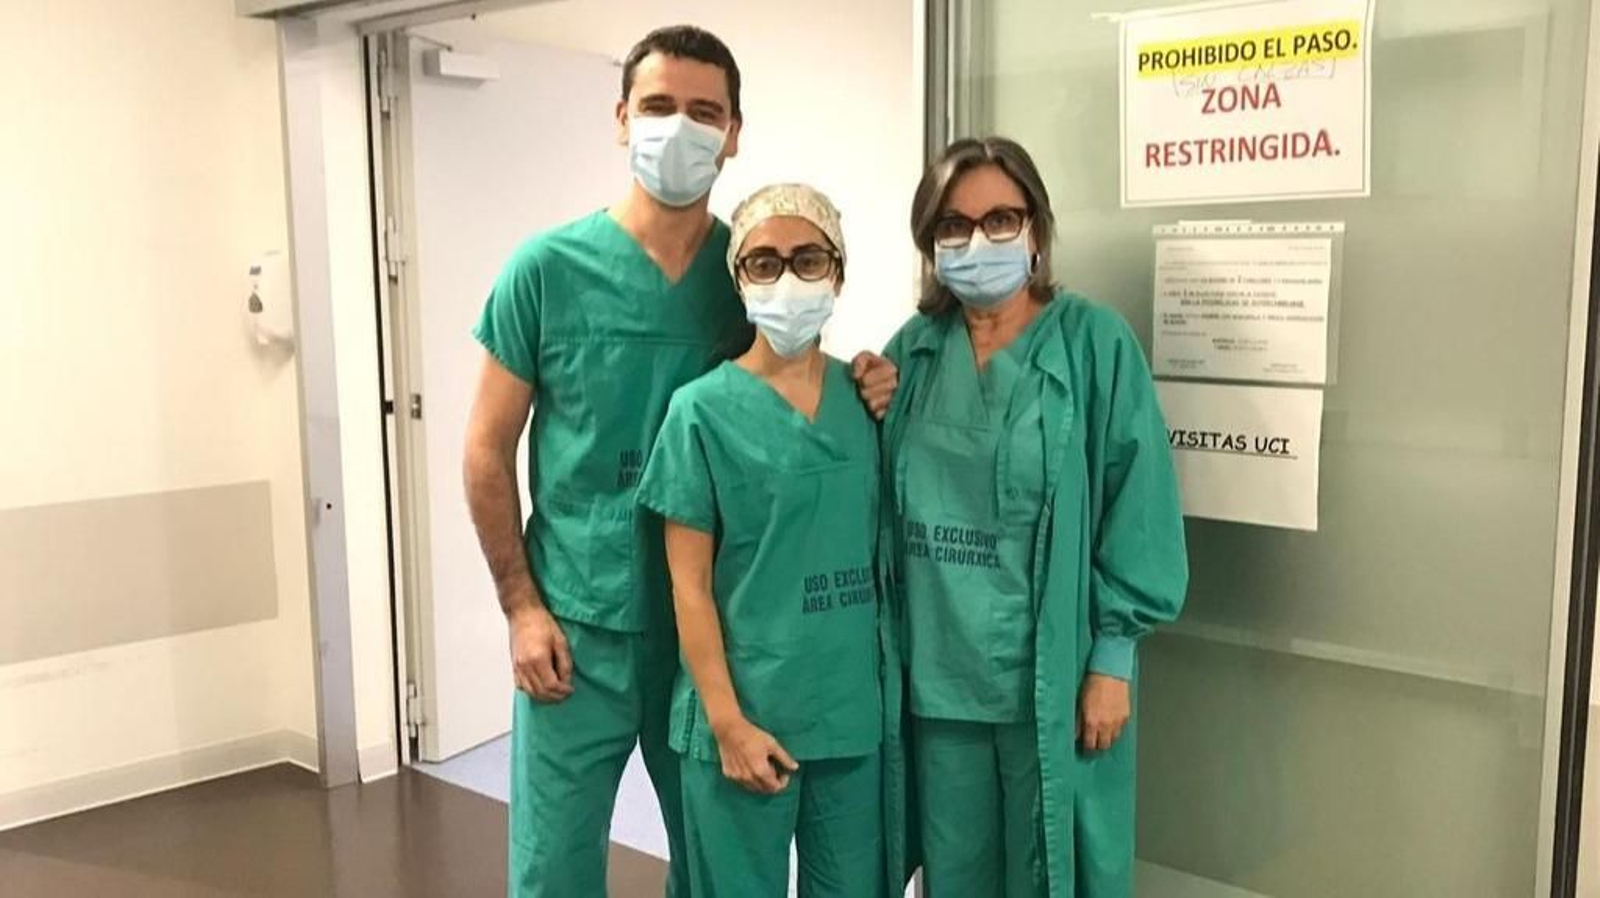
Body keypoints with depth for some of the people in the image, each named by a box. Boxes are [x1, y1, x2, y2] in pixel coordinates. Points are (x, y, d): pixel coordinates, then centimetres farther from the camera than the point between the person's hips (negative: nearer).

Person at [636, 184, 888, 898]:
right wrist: (728, 721, -12)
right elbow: (690, 584, -9)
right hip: (746, 715, -4)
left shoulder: (865, 397, 3)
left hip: (857, 710, 4)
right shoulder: (704, 409, -9)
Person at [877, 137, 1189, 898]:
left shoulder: (1094, 342, -6)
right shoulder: (913, 349, 5)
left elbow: (1136, 503, -8)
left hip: (1053, 676, -3)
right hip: (937, 674, 4)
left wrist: (1112, 657, -10)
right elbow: (884, 505, 13)